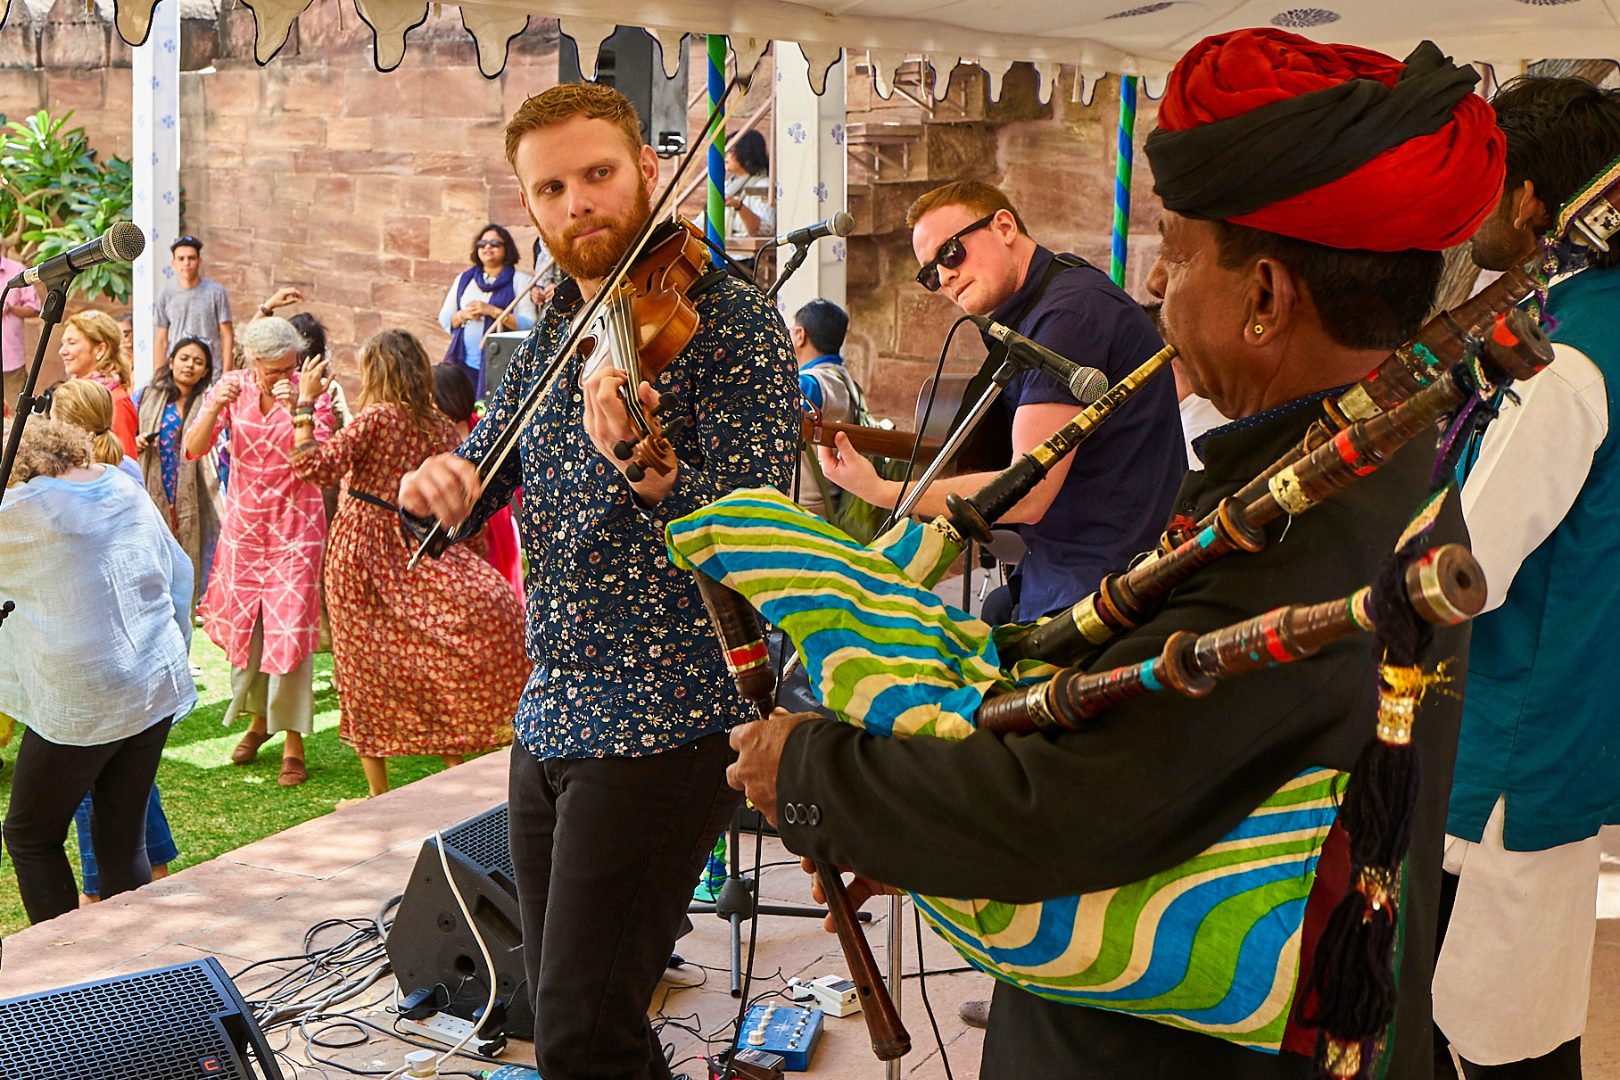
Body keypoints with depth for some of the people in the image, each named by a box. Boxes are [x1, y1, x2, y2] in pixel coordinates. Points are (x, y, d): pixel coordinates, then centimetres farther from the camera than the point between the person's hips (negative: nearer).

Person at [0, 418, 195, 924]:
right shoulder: (129, 493, 7)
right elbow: (180, 576, 15)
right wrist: (172, 648, 27)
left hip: (77, 705, -6)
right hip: (157, 688, 6)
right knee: (124, 839, 13)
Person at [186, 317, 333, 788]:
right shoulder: (232, 386, -3)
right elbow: (194, 449, -8)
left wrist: (297, 409, -32)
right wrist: (215, 406, -24)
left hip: (295, 524, -3)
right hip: (243, 522, 4)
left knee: (290, 628, -7)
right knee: (243, 625, 13)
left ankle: (293, 743, 2)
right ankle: (258, 717, 35)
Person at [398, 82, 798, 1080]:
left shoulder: (732, 324, -10)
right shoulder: (550, 338, 12)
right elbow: (480, 478, 14)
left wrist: (650, 475, -40)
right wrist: (441, 480, -10)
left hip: (665, 726, -7)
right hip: (549, 722, 8)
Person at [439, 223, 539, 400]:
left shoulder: (520, 281, 4)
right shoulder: (464, 279, 18)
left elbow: (529, 324, -7)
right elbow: (444, 319, 17)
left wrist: (492, 311, -13)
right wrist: (463, 315, -5)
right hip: (463, 362, 4)